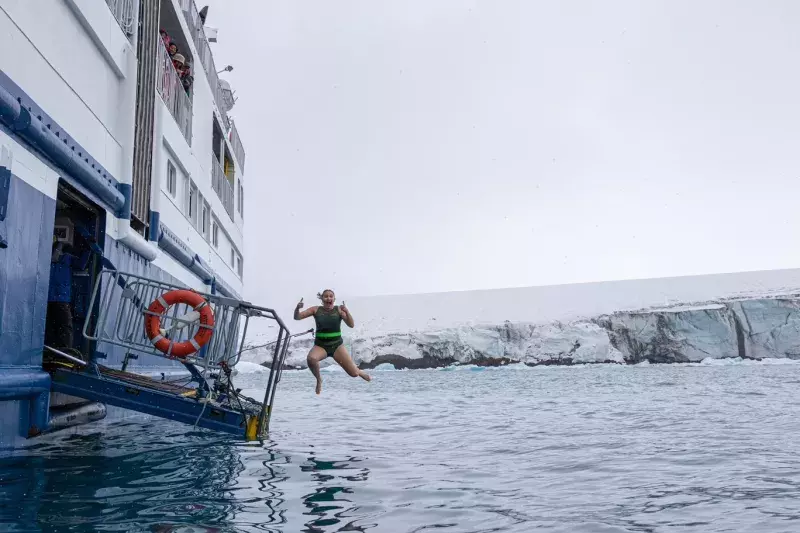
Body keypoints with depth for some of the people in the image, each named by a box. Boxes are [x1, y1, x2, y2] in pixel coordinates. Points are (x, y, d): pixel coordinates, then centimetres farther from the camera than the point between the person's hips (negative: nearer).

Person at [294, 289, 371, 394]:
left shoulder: (339, 310, -5)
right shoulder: (316, 310, -3)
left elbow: (351, 325, -13)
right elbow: (297, 317, -4)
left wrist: (347, 311, -28)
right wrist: (297, 308, -25)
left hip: (337, 345, 0)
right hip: (320, 345, 0)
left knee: (354, 373, -5)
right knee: (311, 359, -36)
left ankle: (360, 372, 37)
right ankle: (319, 380, -4)